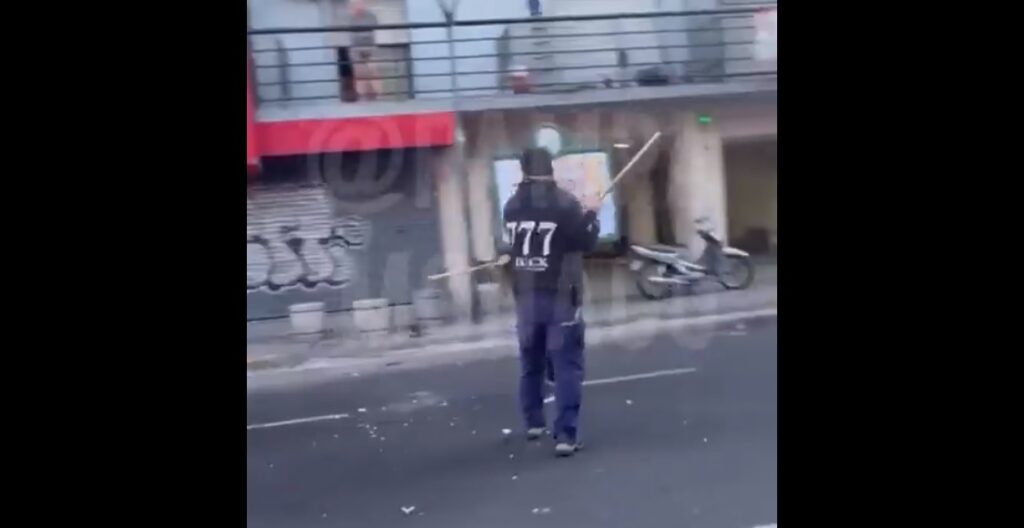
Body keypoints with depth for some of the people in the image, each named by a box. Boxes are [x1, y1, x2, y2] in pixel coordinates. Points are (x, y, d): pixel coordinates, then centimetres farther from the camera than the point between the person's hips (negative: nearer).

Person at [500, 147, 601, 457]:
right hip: (561, 296, -5)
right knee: (566, 365, -2)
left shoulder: (512, 206, 4)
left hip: (526, 296, 5)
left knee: (531, 362, 19)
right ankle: (566, 435, -6)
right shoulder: (565, 203, -12)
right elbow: (586, 242, -6)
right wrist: (590, 213, 10)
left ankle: (534, 422, 32)